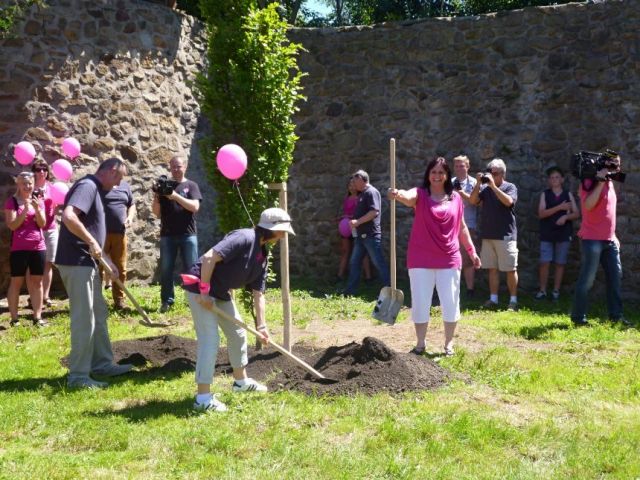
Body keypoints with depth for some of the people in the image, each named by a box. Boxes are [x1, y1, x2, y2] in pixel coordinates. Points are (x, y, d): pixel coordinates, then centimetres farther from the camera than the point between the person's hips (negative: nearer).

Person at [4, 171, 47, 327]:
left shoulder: (38, 200, 10)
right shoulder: (12, 201, -2)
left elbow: (42, 224, 2)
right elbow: (12, 225, -11)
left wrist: (37, 209, -14)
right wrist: (25, 210, -19)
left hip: (38, 247, 4)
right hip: (18, 248, -4)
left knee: (37, 281, 5)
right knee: (16, 281, 0)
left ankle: (37, 317, 9)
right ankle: (14, 318, 2)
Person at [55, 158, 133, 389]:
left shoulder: (94, 189, 18)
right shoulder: (87, 185, -14)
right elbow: (69, 216, -30)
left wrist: (107, 259, 21)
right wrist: (92, 243, -22)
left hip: (86, 262, 11)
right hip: (76, 262, -11)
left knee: (99, 314, 18)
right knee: (84, 319, -6)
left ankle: (101, 364, 28)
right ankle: (78, 375, 0)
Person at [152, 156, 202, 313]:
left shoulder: (191, 186, 6)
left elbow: (195, 207, -11)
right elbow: (157, 213, 11)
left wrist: (176, 196, -20)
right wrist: (156, 200, -10)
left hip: (188, 234, -2)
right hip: (167, 235, 2)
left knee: (192, 269, -2)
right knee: (166, 269, 2)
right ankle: (167, 301, 8)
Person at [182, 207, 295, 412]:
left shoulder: (262, 255, 7)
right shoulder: (244, 238, -22)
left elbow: (258, 293, 10)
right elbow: (209, 257, -30)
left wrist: (261, 325, 6)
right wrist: (204, 291, -27)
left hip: (222, 293, 10)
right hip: (200, 288, -10)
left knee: (238, 335, 19)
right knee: (210, 339, -13)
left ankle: (241, 380, 40)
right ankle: (203, 398, -8)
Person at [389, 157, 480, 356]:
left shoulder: (455, 198, 6)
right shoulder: (420, 194, -4)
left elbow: (462, 228, 15)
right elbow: (408, 197, -28)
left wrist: (472, 251, 14)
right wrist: (398, 195, -52)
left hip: (449, 259, 2)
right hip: (421, 259, -2)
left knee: (450, 303, 6)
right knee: (420, 303, 3)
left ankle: (449, 343, 21)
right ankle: (420, 343, 17)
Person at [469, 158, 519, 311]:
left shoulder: (510, 187, -2)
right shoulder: (485, 188, 9)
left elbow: (508, 201, -20)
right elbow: (473, 201, -1)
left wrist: (493, 186, -20)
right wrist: (478, 184, -11)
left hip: (505, 235, -5)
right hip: (488, 235, 5)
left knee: (510, 269, -1)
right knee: (492, 268, 8)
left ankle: (513, 300, 3)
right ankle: (493, 299, 14)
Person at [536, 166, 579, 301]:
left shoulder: (568, 194, 7)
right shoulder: (545, 194, 5)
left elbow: (576, 214, 4)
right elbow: (541, 213, -7)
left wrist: (566, 216, -16)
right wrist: (559, 207, -14)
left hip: (563, 234, 1)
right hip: (547, 234, -1)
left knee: (560, 263, 4)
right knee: (544, 262, -4)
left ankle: (556, 291, 11)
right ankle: (542, 290, 5)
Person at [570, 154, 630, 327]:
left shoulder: (609, 183, 16)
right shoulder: (590, 182, -9)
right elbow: (588, 205, -26)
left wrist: (613, 235, 21)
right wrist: (600, 181, -24)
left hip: (609, 240, 8)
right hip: (592, 239, -8)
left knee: (615, 276, 6)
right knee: (587, 280, -6)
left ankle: (616, 315, 12)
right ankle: (578, 317, 0)